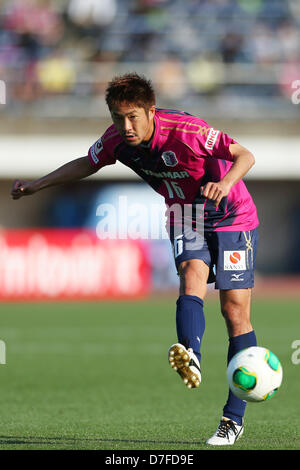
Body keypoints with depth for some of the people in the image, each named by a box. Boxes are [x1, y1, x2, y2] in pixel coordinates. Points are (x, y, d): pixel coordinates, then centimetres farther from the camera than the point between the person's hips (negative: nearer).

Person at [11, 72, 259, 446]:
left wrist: (225, 183, -46)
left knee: (235, 309, -8)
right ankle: (190, 358, -54)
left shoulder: (186, 131, -29)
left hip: (232, 217, -4)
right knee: (191, 275, -26)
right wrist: (37, 185, 6)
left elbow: (245, 156, -27)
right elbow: (87, 164, 10)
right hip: (185, 217, 4)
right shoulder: (116, 139, -12)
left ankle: (234, 418, -4)